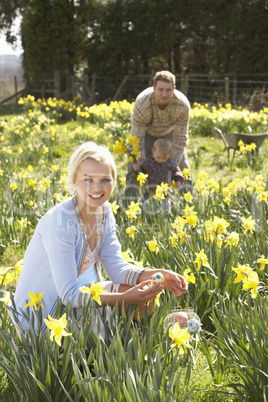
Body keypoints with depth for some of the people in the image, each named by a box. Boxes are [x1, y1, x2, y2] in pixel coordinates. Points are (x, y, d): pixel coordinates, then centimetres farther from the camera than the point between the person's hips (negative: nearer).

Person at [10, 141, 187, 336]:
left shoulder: (104, 211, -4)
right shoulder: (60, 222, -29)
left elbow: (115, 265, -5)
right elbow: (69, 294, -28)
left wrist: (156, 275, -21)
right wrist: (125, 298, -35)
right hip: (42, 317, -7)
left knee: (144, 294, -6)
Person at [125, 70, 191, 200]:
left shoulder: (183, 105, -34)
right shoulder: (142, 104, -39)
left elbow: (180, 139, -24)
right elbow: (137, 138, -30)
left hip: (169, 131, 2)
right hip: (145, 132, -2)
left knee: (182, 166, -4)